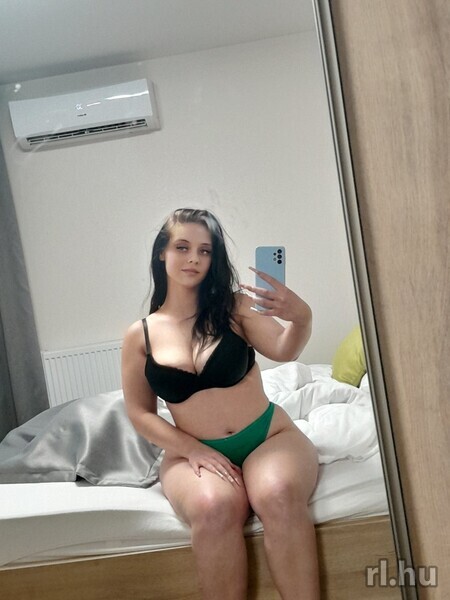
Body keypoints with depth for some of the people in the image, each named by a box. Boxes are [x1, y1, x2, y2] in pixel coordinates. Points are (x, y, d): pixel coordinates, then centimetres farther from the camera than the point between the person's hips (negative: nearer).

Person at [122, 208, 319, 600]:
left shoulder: (233, 306, 1)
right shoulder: (140, 335, 3)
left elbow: (284, 350, -14)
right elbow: (140, 413, 4)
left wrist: (301, 318, -38)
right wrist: (192, 450, -11)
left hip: (269, 436, 0)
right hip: (195, 453, 0)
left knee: (278, 496, -34)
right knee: (212, 507, -35)